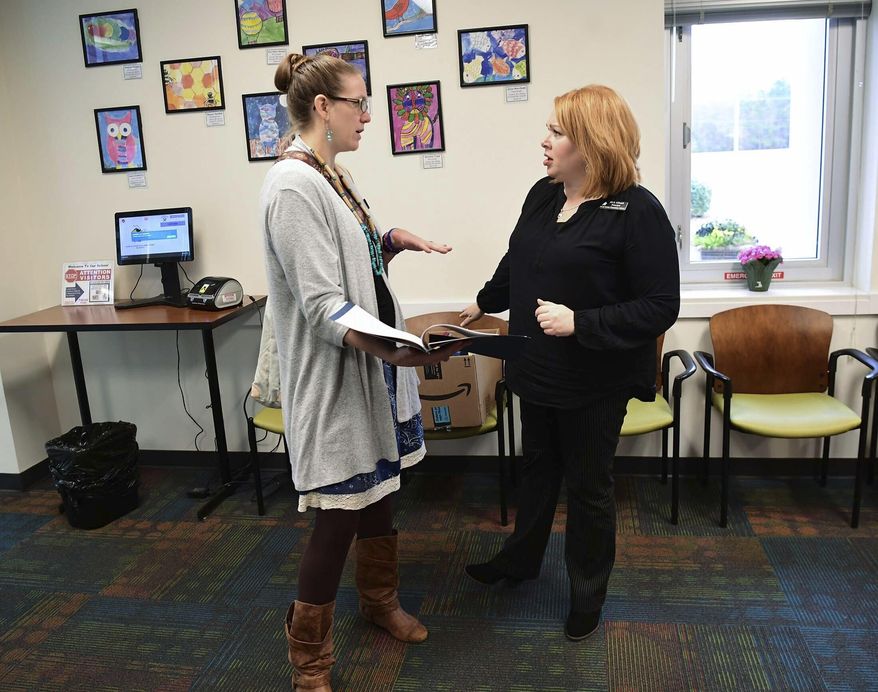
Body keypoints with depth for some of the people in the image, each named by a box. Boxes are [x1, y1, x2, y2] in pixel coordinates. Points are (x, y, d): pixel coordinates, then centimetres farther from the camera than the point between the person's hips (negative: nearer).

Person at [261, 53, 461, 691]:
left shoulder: (333, 175, 10)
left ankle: (380, 600, 44)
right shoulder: (293, 186, -19)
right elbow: (322, 305, -24)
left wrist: (394, 242, 1)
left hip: (373, 367, 9)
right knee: (340, 514, 1)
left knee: (381, 487, 21)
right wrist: (390, 349, -38)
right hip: (335, 378, -9)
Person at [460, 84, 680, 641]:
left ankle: (588, 594, 34)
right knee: (538, 468, 23)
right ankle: (521, 559, 45)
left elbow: (661, 306, -19)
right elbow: (516, 263, 19)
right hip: (537, 371, 6)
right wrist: (484, 304, 32)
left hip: (593, 384, -6)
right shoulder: (543, 195, 3)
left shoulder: (637, 211, -18)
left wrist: (580, 322, -27)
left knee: (588, 486, 11)